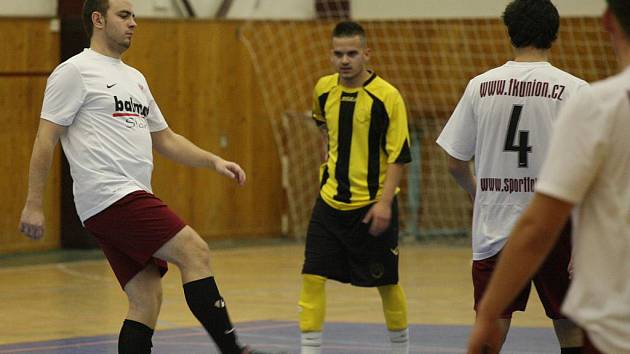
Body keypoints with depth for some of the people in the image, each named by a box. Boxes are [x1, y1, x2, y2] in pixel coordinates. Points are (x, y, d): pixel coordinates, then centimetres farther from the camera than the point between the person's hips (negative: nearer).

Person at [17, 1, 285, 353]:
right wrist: (34, 204, -11)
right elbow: (46, 139, -7)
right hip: (110, 196, -9)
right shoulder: (76, 71, -4)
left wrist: (215, 161, 13)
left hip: (133, 200, 9)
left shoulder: (134, 78, 23)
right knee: (195, 252, -16)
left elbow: (164, 139, 27)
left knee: (147, 300, 3)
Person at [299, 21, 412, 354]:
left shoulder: (387, 96, -14)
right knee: (312, 277, -5)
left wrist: (384, 202, -20)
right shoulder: (324, 89, 2)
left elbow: (398, 156, -13)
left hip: (373, 206, -4)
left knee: (386, 283, 8)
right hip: (330, 202, 4)